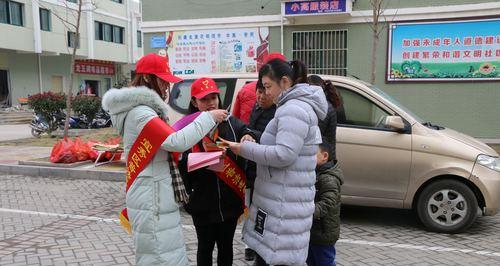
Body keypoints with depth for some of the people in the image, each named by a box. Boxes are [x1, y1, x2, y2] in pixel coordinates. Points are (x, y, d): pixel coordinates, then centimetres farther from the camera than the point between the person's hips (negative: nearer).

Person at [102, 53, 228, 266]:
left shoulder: (144, 109, 14)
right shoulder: (140, 112, -18)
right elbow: (177, 142, -26)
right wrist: (209, 118, -17)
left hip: (156, 199, 10)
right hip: (151, 202, -10)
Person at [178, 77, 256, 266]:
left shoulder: (231, 123, -1)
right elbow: (182, 164, -11)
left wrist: (249, 137, -30)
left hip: (230, 201, 2)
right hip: (203, 204, -2)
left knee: (226, 247, 20)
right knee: (205, 247, 18)